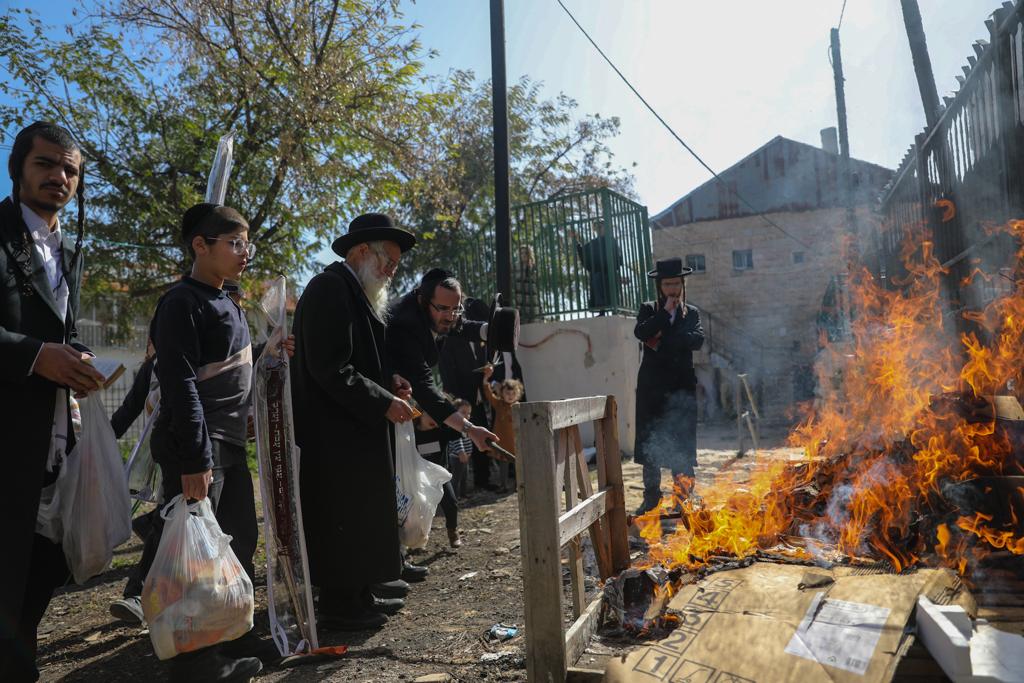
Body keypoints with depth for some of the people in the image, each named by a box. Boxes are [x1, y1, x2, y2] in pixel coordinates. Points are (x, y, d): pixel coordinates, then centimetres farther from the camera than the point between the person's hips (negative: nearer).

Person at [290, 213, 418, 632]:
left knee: (362, 514, 15)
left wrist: (387, 382, 6)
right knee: (342, 516, -1)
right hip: (335, 432, -10)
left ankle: (360, 593, 27)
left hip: (357, 429, 10)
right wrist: (384, 403, -19)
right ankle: (340, 605, 11)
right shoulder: (329, 289, -15)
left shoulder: (355, 294, 16)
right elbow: (330, 369, -23)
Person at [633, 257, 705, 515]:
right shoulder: (649, 310, 10)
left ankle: (684, 496, 6)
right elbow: (641, 332, -11)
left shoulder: (691, 313, 12)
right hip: (652, 387, 0)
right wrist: (665, 312, -10)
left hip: (682, 387, 0)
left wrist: (661, 341, -11)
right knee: (649, 441, 2)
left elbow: (697, 340, -7)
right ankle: (651, 496, 12)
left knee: (682, 442, -2)